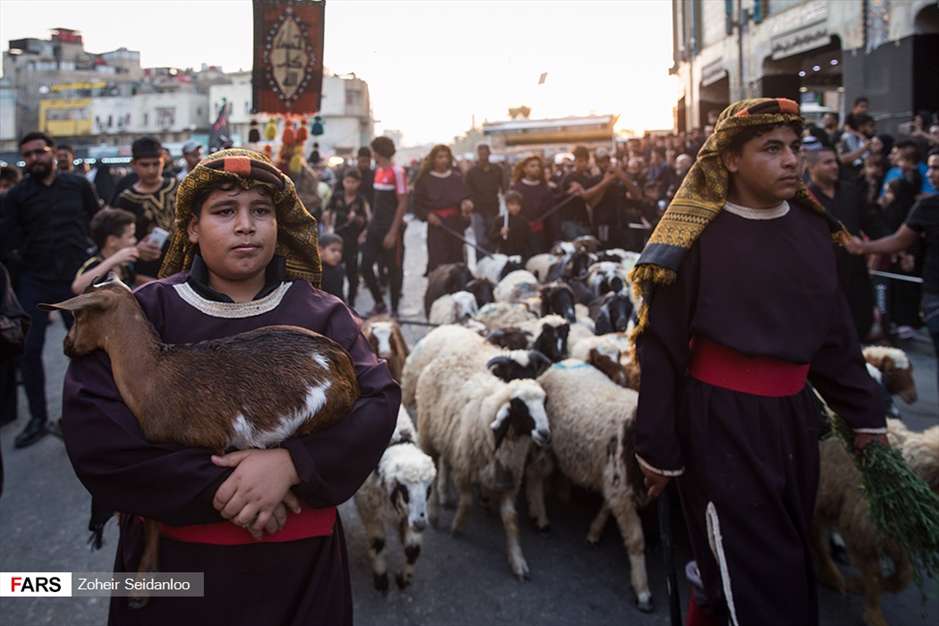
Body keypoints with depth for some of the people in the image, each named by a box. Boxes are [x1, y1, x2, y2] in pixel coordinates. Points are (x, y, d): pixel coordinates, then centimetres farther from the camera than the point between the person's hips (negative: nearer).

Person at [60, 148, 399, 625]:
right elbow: (91, 427, -14)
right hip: (175, 558, 0)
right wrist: (216, 488, -20)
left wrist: (291, 462, -25)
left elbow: (377, 403, -10)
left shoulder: (322, 316, -1)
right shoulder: (144, 312, -4)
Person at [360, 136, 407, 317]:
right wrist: (369, 226, 15)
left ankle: (394, 309, 14)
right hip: (376, 226, 8)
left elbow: (403, 203, -14)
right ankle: (379, 304, 20)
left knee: (394, 268, 2)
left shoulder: (397, 171, -12)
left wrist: (393, 232, -17)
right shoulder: (378, 170, 12)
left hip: (390, 227, -8)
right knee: (365, 266, 5)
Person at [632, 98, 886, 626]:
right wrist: (659, 448, -10)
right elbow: (661, 347, -12)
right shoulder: (696, 238, -14)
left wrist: (865, 411, 11)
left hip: (795, 411, 7)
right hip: (722, 417, -6)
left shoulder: (812, 227, 3)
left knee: (792, 552, 22)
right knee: (749, 568, 3)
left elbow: (836, 331, 11)